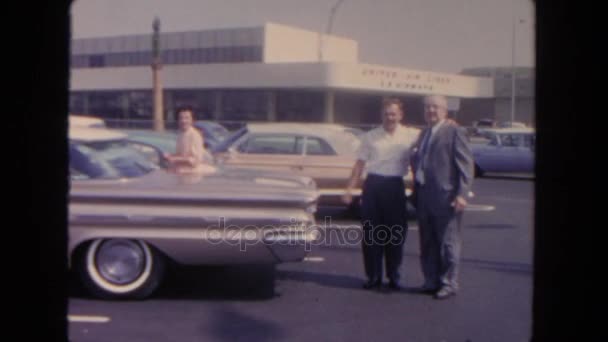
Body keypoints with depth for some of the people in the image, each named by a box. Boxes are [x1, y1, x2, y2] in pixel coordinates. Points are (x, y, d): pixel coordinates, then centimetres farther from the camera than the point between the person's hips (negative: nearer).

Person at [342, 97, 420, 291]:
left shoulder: (411, 135, 2)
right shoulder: (370, 137, 5)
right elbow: (360, 165, 7)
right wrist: (349, 189, 0)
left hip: (395, 186, -1)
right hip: (373, 185, 1)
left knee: (396, 233, 5)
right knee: (370, 232, 4)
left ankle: (393, 277, 19)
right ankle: (373, 276, 15)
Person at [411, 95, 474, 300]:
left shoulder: (454, 131, -6)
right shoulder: (424, 134, 18)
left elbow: (466, 164, -11)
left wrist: (462, 194, -17)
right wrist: (416, 193, 16)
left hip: (445, 197, -8)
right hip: (424, 197, 8)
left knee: (448, 243, 1)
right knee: (427, 243, 13)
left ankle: (449, 283, 9)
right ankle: (432, 281, 23)